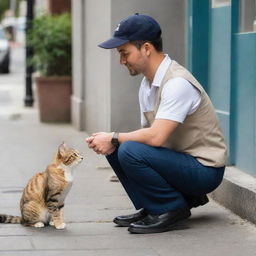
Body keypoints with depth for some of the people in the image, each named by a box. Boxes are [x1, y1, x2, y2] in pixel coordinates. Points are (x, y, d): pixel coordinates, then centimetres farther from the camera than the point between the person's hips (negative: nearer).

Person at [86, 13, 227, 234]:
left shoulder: (177, 83, -23)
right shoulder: (147, 83, 8)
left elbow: (156, 137, -30)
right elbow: (148, 134, 11)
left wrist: (114, 139, -16)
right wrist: (111, 142, -8)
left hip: (204, 169, -9)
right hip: (178, 158, 9)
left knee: (130, 151, -26)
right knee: (114, 147, 3)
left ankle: (174, 208, -8)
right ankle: (151, 208, 7)